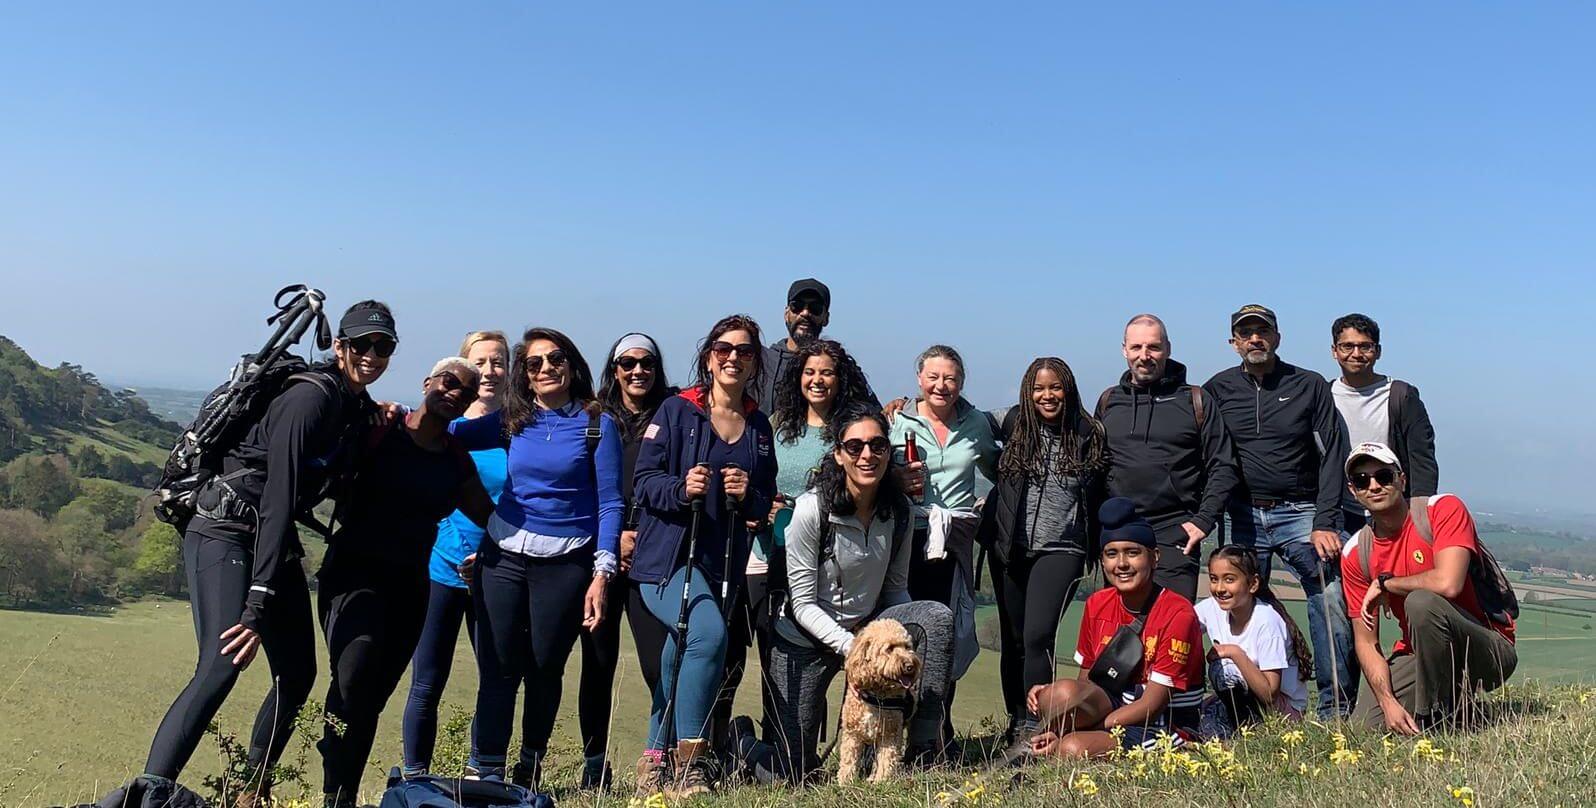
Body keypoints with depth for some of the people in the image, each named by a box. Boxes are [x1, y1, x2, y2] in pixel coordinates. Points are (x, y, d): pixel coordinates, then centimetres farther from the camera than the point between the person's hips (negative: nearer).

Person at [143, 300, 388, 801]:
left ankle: (253, 791, 23)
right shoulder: (312, 397, -18)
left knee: (298, 673, 9)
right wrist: (258, 604, -29)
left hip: (275, 539, 9)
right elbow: (278, 499, -25)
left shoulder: (360, 409, 8)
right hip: (226, 532, -9)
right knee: (221, 666, -24)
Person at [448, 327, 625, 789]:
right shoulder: (513, 421, 9)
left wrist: (602, 573, -9)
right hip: (504, 556, 2)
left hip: (566, 563, -2)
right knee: (499, 668, -1)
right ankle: (484, 772, 7)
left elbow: (609, 503, -3)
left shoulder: (597, 424, 0)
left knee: (545, 669, 9)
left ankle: (530, 765, 29)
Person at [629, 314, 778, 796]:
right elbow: (644, 480, -5)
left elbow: (766, 504, 15)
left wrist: (749, 495, -7)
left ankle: (656, 759, 29)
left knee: (681, 662, 11)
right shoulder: (676, 411, -1)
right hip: (667, 557, -5)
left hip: (723, 564, 5)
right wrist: (682, 489, -24)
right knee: (709, 632, -28)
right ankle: (690, 759, -17)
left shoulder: (759, 427, 13)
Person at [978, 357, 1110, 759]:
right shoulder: (1014, 425, 2)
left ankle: (1032, 729, -10)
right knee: (1013, 639, 10)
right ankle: (1016, 722, 23)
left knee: (1037, 636, -17)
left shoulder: (1089, 435, -1)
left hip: (1061, 548, -3)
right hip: (1009, 547, 3)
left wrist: (1099, 547, 5)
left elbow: (1099, 495, 7)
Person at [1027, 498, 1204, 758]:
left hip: (1167, 728, -5)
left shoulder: (1177, 613, -15)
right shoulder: (1097, 605, 4)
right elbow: (1085, 681, 12)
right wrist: (1051, 696, -13)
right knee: (1063, 692, -31)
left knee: (1073, 749, -32)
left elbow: (1152, 704, -16)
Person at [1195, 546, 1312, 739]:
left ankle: (1229, 733, -11)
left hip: (1287, 710, -5)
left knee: (1221, 668, -27)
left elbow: (1270, 694, -25)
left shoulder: (1267, 621, -21)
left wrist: (1237, 654, -32)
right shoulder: (1212, 608, -5)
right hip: (1246, 701, 5)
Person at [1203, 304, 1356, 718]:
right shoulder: (1217, 390, 9)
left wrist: (1324, 523, -7)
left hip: (1301, 513, -1)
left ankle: (1336, 708, -5)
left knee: (1330, 600, -13)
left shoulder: (1310, 386, 5)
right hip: (1243, 516, 1)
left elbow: (1331, 457, 1)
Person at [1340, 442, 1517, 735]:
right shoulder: (1355, 554, -1)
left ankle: (1434, 718, -16)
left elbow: (1448, 584, -32)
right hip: (1417, 654, 5)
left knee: (1421, 602, -33)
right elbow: (1366, 642, -2)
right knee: (1367, 726, -12)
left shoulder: (1443, 509, -14)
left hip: (1491, 651, -5)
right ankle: (1451, 698, 16)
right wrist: (1388, 702, -17)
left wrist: (1384, 583, -15)